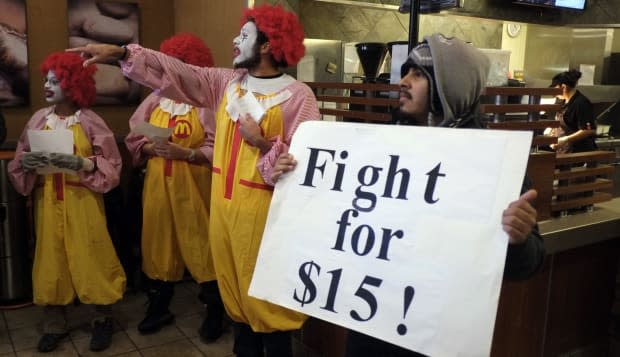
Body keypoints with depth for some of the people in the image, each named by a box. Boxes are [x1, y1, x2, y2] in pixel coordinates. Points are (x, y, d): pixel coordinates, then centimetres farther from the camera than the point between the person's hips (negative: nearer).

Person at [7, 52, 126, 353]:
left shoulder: (90, 121, -4)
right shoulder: (38, 119, 5)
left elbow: (112, 165, -6)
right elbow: (18, 162, 9)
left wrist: (80, 163, -20)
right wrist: (26, 162, -13)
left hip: (82, 202, -3)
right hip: (47, 202, 3)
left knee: (90, 257, 0)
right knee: (50, 259, 7)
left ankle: (103, 320, 17)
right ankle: (54, 325, 21)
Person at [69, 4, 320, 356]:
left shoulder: (299, 96, -11)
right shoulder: (226, 83, 7)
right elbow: (176, 73, 6)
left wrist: (263, 144, -25)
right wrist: (120, 53, 1)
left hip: (263, 214, -6)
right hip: (223, 207, 6)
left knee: (266, 300, 5)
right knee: (235, 295, 18)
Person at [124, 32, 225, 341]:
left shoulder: (205, 102, -9)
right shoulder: (154, 101, 7)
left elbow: (216, 150, -14)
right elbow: (134, 141, 8)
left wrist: (184, 153, -23)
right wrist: (152, 148, -11)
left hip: (193, 187, -5)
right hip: (158, 185, 5)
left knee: (200, 245, 1)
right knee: (158, 243, 12)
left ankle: (214, 310, 18)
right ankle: (159, 307, 30)